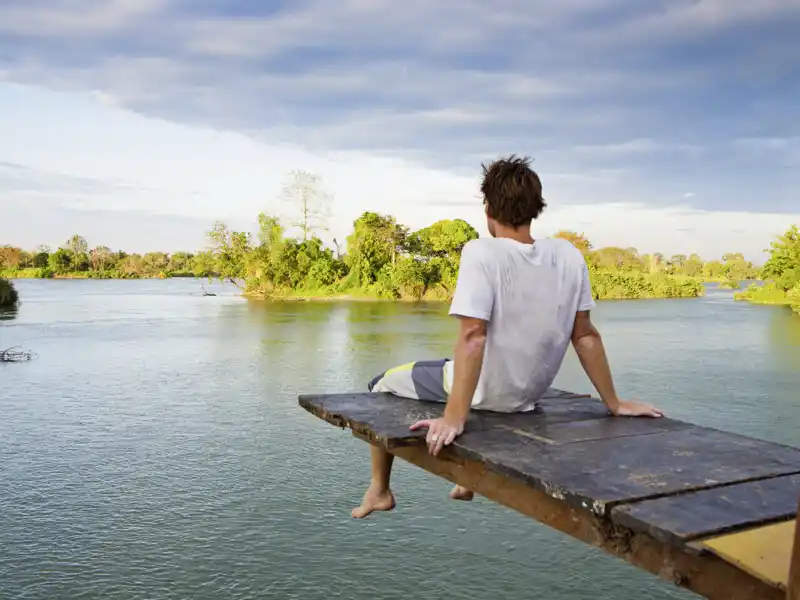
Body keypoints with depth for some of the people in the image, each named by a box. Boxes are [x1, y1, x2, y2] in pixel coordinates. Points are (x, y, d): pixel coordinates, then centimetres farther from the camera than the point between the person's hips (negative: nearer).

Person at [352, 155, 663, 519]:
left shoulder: (482, 253, -24)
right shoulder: (569, 256, -8)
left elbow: (473, 337, -32)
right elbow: (585, 335, -5)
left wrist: (454, 418, -33)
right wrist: (614, 404, 3)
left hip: (483, 392, -5)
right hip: (527, 396, 6)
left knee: (383, 383, 19)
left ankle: (379, 489, 26)